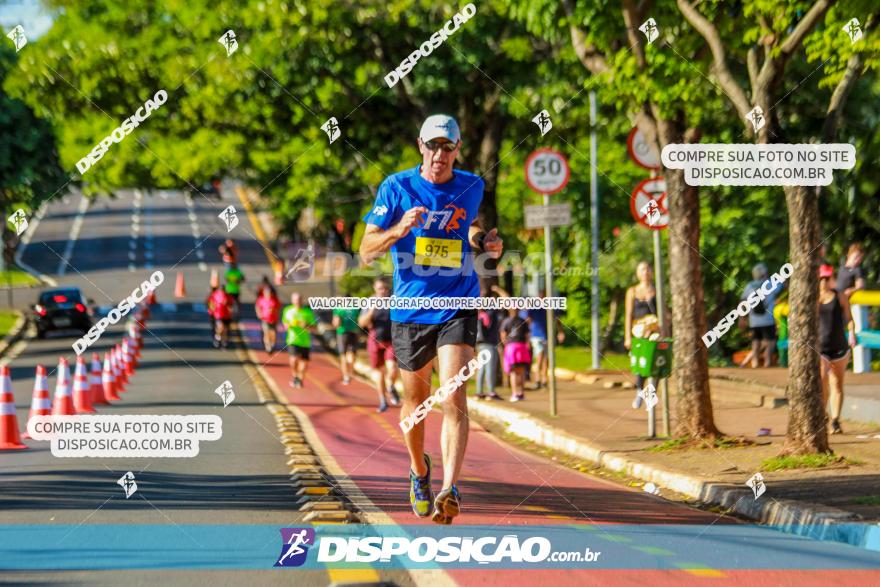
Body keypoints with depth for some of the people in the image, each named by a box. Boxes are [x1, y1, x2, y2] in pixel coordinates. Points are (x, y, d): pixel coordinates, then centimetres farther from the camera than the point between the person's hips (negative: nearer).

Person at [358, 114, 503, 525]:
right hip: (410, 309, 0)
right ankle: (419, 470, 40)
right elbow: (366, 251, -5)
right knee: (416, 401, 13)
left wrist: (487, 243, 4)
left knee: (454, 397, -18)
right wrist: (399, 230, -24)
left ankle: (449, 490, -26)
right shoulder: (397, 187, -3)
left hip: (458, 307, 0)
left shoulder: (471, 187, 4)